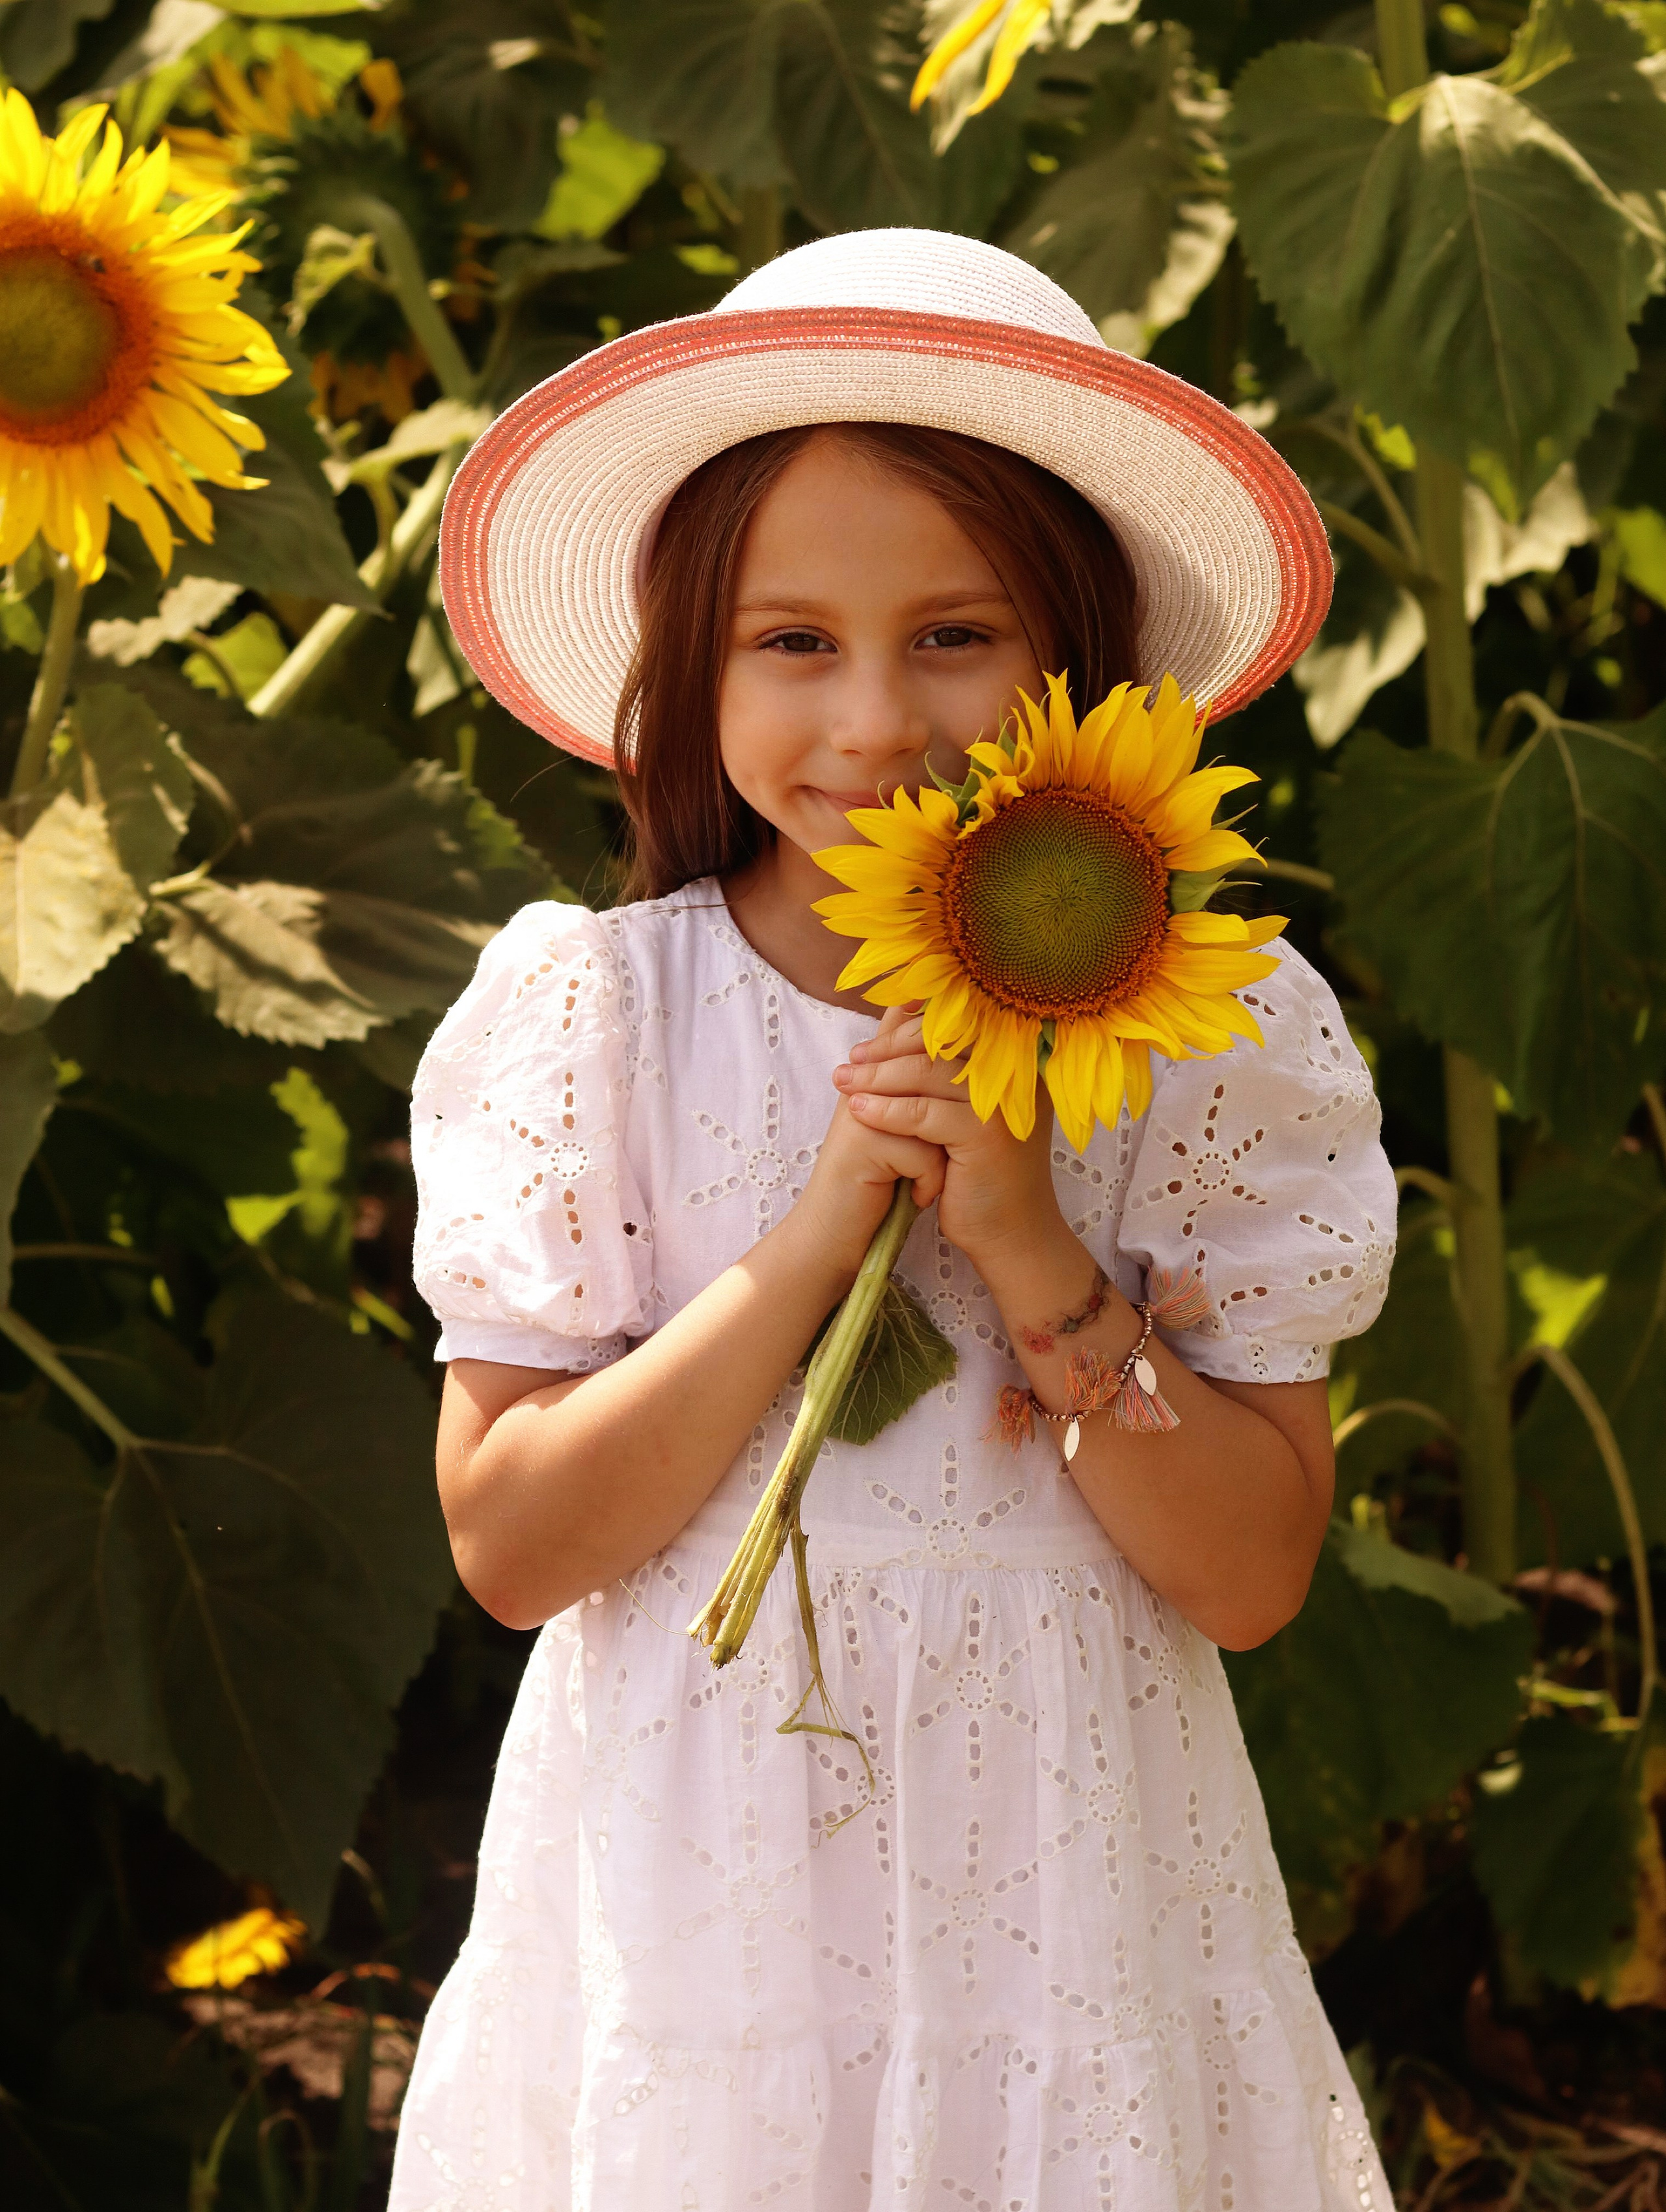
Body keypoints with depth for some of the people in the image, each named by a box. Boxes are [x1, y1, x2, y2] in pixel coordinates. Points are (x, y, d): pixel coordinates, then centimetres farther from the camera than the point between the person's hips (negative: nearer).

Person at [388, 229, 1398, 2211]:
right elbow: (508, 1545, -10)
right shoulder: (590, 1010, -7)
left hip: (1057, 1884, 1)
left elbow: (1252, 1572, -7)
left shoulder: (1212, 1027, -6)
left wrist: (1028, 1248, -20)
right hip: (696, 1879, 0)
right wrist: (824, 1225, -19)